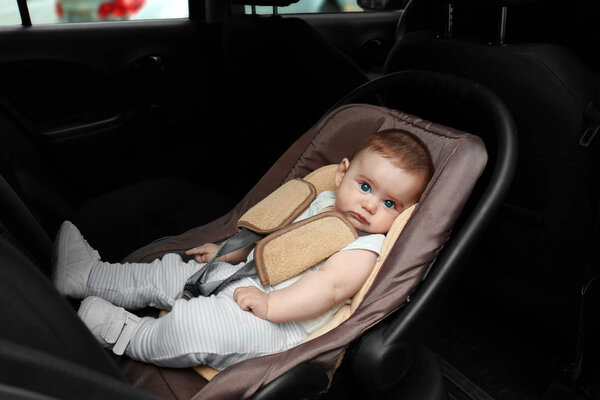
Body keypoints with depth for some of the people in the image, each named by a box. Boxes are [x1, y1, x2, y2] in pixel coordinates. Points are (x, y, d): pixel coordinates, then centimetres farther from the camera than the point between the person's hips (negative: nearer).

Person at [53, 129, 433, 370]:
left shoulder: (365, 247, -13)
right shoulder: (322, 202, 10)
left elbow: (330, 287, -28)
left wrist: (270, 304, -33)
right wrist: (229, 251, 18)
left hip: (275, 321, -8)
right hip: (241, 276, 8)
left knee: (195, 325, -30)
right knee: (167, 272, 12)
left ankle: (125, 334, -5)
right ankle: (86, 273, 27)